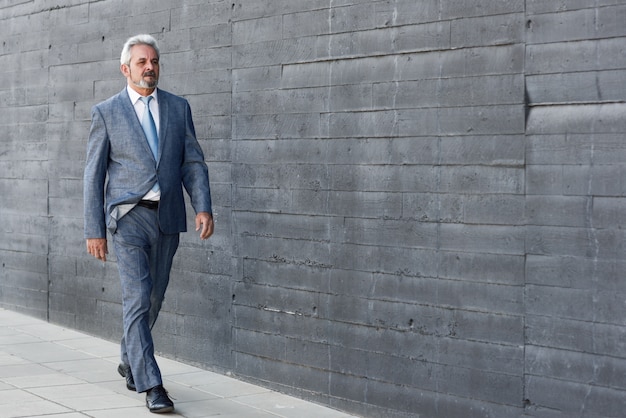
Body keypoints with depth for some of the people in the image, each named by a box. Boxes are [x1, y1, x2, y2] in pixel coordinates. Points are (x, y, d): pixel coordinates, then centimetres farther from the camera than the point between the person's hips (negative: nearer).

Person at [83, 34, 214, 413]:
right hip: (129, 216, -3)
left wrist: (204, 208, -7)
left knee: (153, 298, 14)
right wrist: (94, 230, -3)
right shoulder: (106, 112, 1)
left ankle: (130, 361, 37)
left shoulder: (179, 108, 9)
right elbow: (94, 174, 1)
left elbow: (193, 163, 7)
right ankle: (151, 385, -12)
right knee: (137, 299, -12)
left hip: (167, 218, 4)